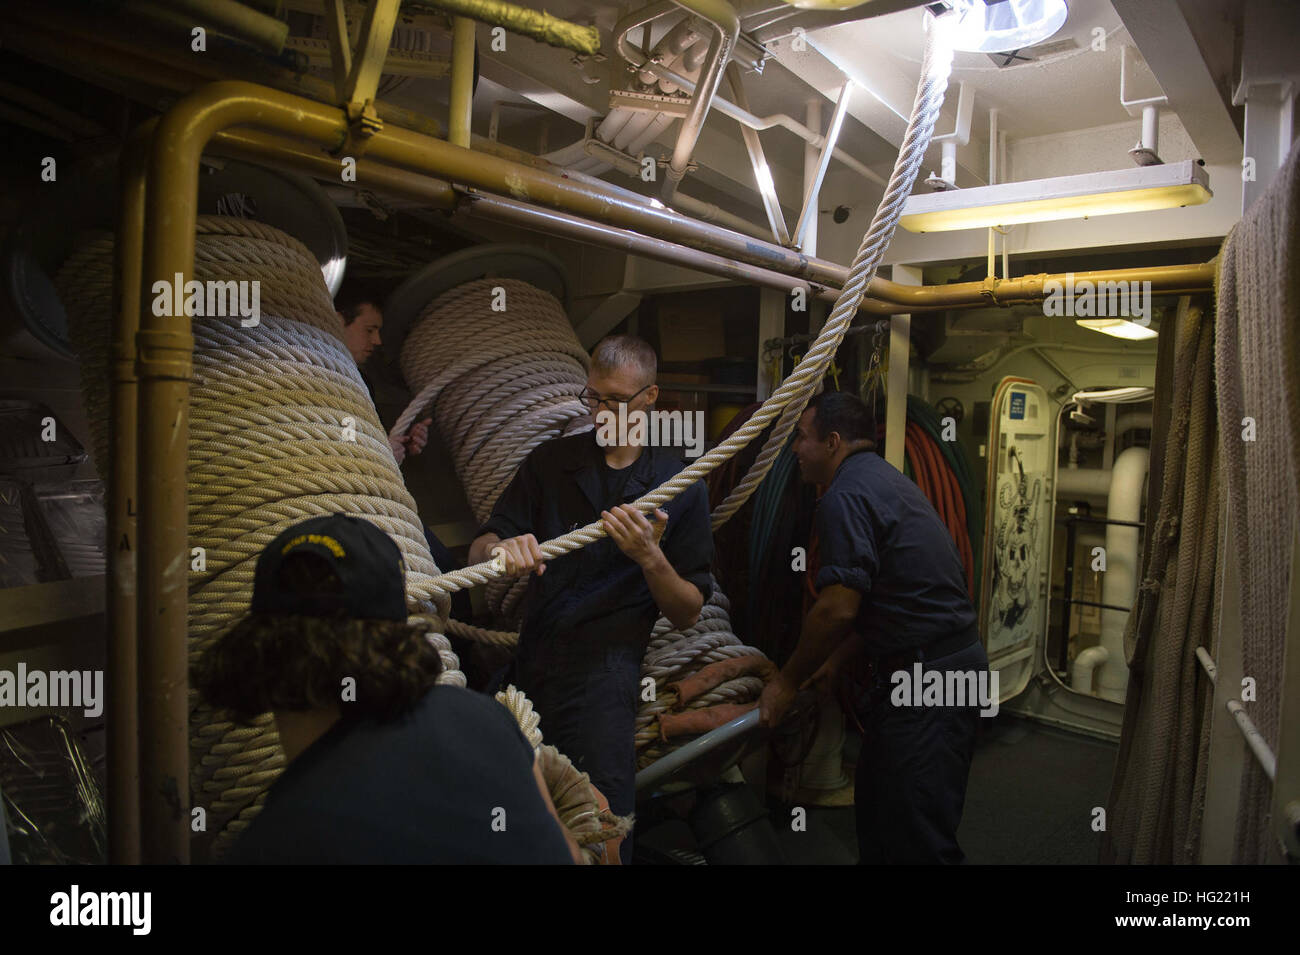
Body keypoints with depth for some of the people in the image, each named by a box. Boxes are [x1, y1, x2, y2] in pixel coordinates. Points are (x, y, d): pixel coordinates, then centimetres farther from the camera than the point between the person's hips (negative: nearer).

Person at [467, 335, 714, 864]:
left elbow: (688, 613, 4)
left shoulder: (681, 486, 4)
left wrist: (651, 558, -15)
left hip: (604, 680, -2)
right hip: (528, 666, 3)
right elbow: (478, 550, 6)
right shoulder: (551, 460, 11)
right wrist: (500, 548, -18)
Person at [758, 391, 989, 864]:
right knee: (876, 808, 20)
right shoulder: (884, 480, 17)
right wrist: (835, 658, 19)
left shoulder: (845, 496, -16)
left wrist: (788, 682, -8)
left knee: (919, 840, -2)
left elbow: (838, 609, -21)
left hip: (928, 679, -11)